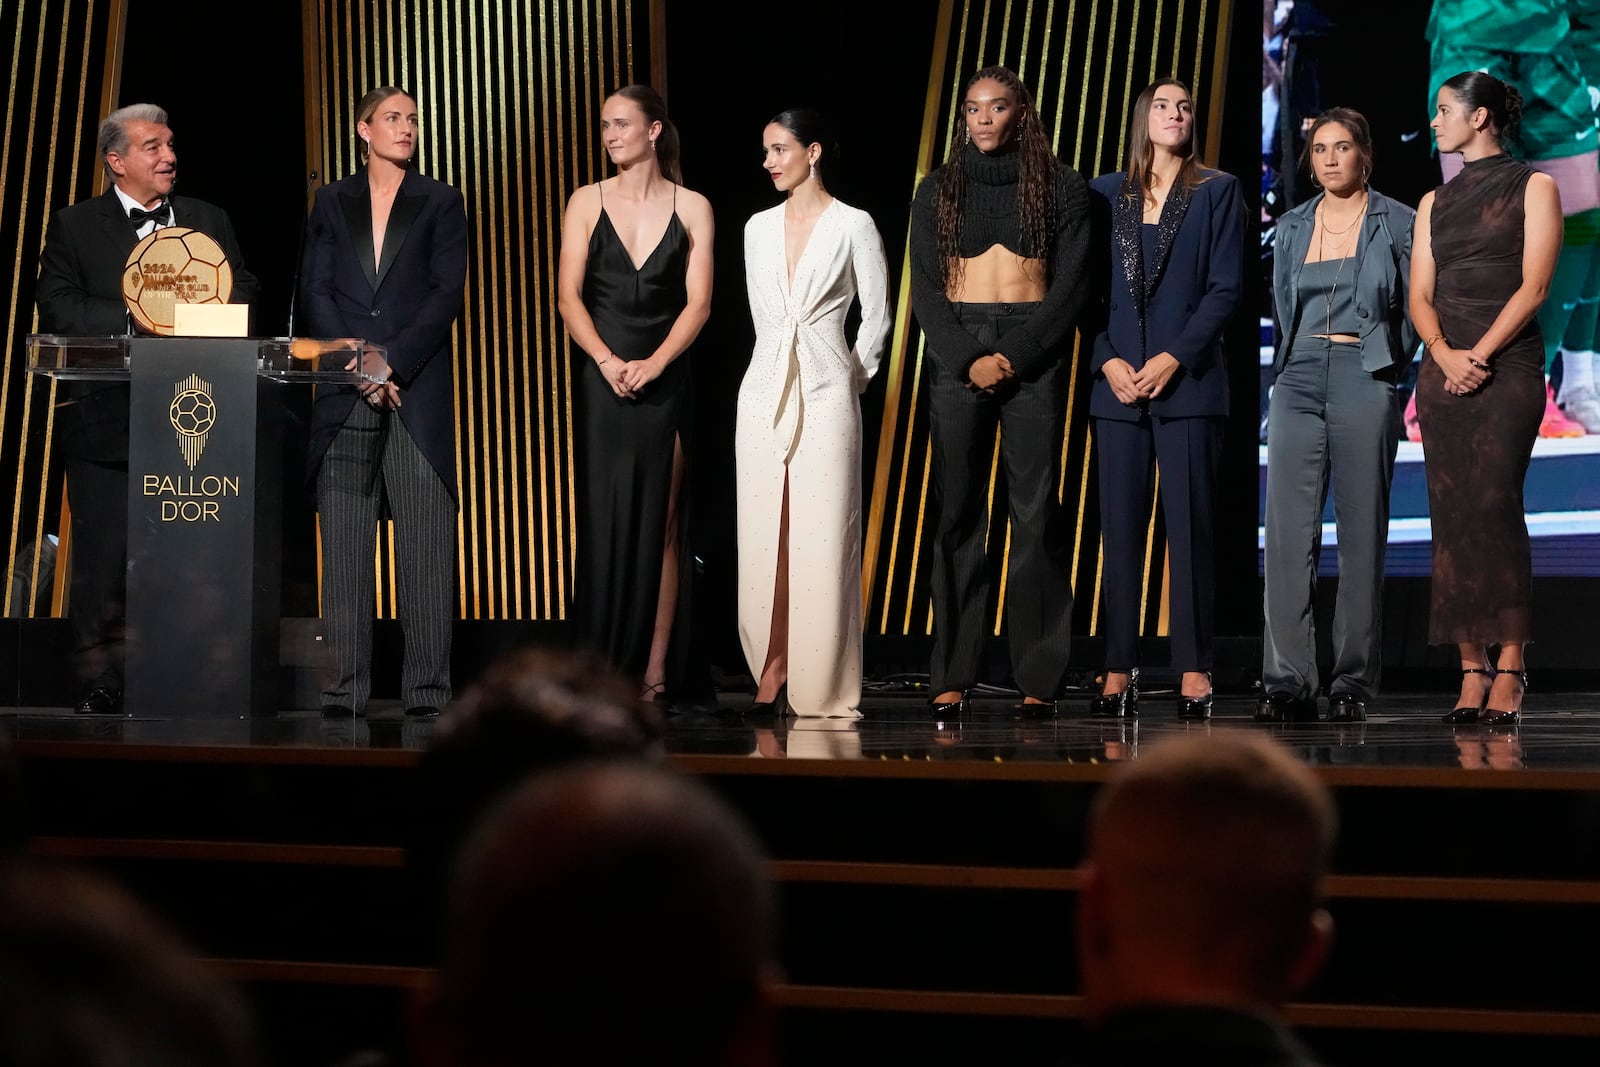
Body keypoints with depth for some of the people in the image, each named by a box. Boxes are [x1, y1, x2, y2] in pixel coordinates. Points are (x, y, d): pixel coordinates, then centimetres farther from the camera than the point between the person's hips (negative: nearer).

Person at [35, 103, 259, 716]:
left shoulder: (209, 221, 16)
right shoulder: (75, 227, 6)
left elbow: (245, 296, 10)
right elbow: (58, 308, -5)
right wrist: (141, 319, -15)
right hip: (107, 419, -2)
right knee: (104, 555, -3)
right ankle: (100, 683, 4)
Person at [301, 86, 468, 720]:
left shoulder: (440, 203, 8)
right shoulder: (332, 203, 12)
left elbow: (447, 294, -1)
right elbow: (314, 293, 5)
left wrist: (392, 362, -11)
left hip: (417, 390, -1)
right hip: (344, 394, 1)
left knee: (426, 543, -5)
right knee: (344, 544, 0)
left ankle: (427, 689, -3)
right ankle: (345, 688, 3)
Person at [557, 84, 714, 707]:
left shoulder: (691, 208, 4)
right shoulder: (587, 203, 5)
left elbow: (697, 303, -2)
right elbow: (569, 296, -1)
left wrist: (654, 364, -16)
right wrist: (608, 362, -15)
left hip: (665, 381, 0)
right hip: (600, 380, 0)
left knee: (661, 527, 0)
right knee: (604, 522, 0)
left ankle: (656, 670, 1)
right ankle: (602, 669, 5)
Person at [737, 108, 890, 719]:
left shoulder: (852, 226, -2)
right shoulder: (759, 228, 11)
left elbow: (876, 316, 3)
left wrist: (851, 378, 5)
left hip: (827, 395, -4)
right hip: (764, 391, 4)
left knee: (822, 538, -5)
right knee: (763, 534, 1)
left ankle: (821, 685, 0)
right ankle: (772, 671, 7)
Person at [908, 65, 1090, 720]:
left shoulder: (1060, 187, 6)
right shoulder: (938, 191, 11)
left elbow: (1069, 286, 1)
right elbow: (924, 289, 5)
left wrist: (1016, 357, -10)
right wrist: (970, 360, -9)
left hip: (1035, 352, -1)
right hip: (955, 353, 1)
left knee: (1036, 513, -5)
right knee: (958, 513, -1)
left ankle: (1039, 676, -2)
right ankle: (951, 677, 1)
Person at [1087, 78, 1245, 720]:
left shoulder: (1217, 192, 7)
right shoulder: (1106, 195, 13)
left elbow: (1226, 289, -1)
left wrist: (1173, 359, -10)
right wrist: (1108, 361, -5)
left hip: (1187, 380, -2)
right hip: (1117, 383, 2)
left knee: (1189, 529, -4)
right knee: (1120, 530, 1)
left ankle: (1193, 674, -2)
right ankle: (1118, 673, 4)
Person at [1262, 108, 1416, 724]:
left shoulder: (1398, 224, 2)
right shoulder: (1291, 228, 14)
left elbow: (1418, 309, 5)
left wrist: (1387, 364, 4)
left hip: (1365, 382, -3)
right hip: (1299, 383, 3)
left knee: (1362, 535, -1)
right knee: (1287, 533, -6)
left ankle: (1353, 684, 4)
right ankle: (1288, 682, -8)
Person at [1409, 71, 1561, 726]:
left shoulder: (1532, 188, 4)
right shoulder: (1435, 203, 19)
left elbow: (1533, 286, -5)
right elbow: (1420, 296, 11)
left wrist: (1481, 354, -14)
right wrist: (1444, 353, -8)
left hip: (1508, 367, -5)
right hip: (1442, 369, 5)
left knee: (1493, 506, -15)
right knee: (1452, 516, -2)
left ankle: (1508, 666, -14)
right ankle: (1472, 670, -2)